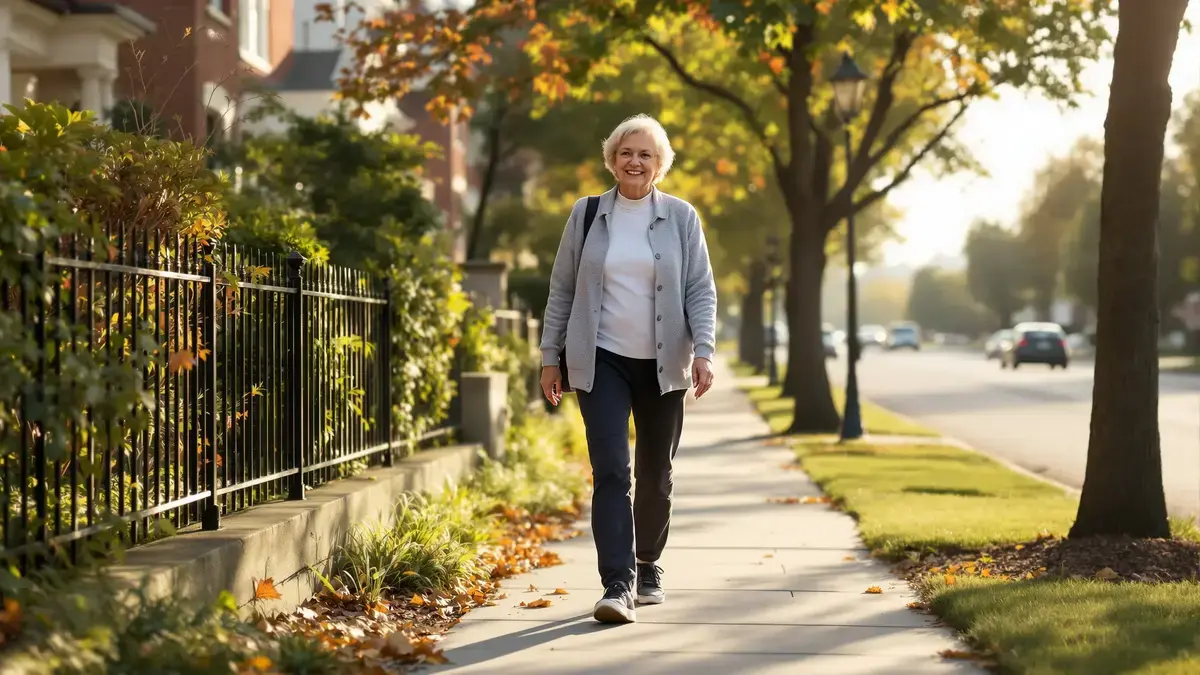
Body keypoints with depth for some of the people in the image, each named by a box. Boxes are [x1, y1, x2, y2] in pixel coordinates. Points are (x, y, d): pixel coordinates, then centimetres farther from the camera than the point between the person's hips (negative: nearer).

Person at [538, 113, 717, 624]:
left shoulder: (681, 217, 3)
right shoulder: (587, 214, 4)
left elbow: (701, 290, 1)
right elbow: (562, 290, 8)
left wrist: (703, 350, -12)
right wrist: (551, 357, 5)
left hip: (662, 365, 1)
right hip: (601, 362, -1)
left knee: (656, 475, 11)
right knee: (610, 471, -13)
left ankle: (648, 565, 32)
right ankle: (618, 586, -16)